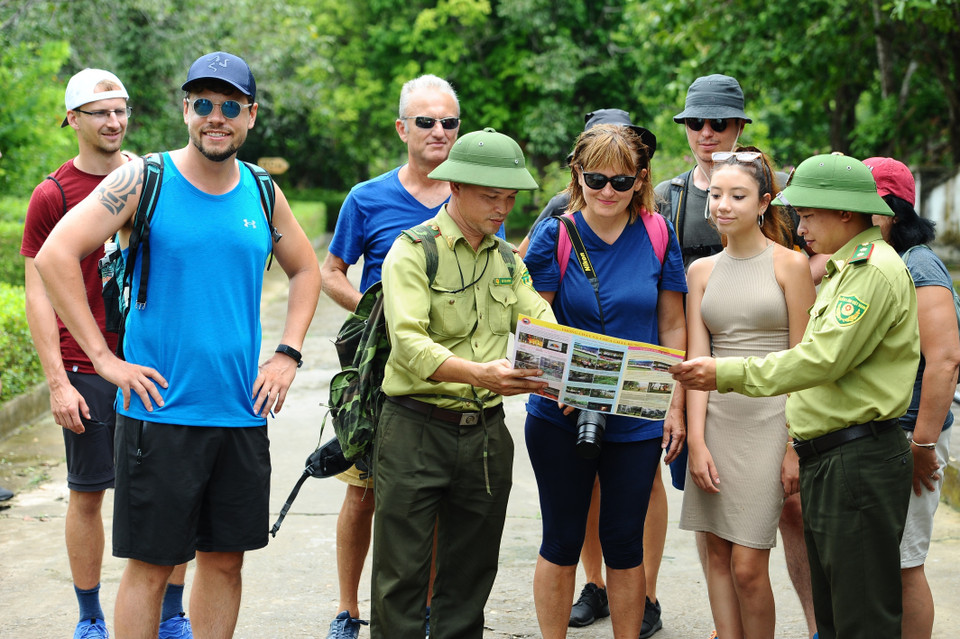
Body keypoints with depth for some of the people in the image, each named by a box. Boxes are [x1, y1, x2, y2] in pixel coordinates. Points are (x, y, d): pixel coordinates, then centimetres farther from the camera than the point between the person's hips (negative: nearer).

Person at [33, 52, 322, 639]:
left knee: (225, 559, 11)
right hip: (160, 409, -4)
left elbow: (306, 269, 23)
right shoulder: (144, 181, -6)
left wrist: (288, 355, 10)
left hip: (242, 411, 4)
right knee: (151, 563, 0)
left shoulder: (262, 193, 8)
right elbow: (55, 256, -12)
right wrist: (104, 359, -14)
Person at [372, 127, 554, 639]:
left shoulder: (508, 261, 13)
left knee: (470, 577, 12)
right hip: (417, 429, -5)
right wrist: (476, 373, -37)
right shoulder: (413, 251, -7)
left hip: (486, 433, 6)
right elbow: (409, 342, -21)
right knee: (402, 576, 0)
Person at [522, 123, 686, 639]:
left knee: (624, 544, 9)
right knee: (562, 541, 8)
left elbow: (672, 328, 6)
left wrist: (675, 407, 2)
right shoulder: (554, 235, -5)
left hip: (636, 418, 1)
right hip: (560, 417, -1)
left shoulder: (657, 237, 0)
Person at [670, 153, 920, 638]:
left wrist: (726, 374, -16)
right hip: (826, 461, 11)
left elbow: (822, 360, -20)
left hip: (860, 464, -11)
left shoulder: (876, 270, -14)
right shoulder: (845, 270, 20)